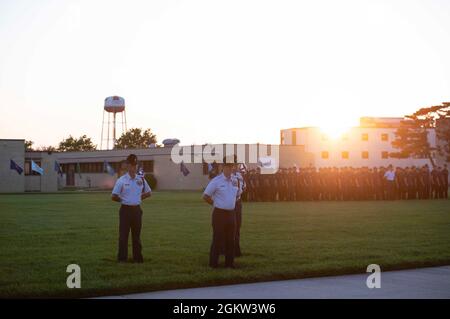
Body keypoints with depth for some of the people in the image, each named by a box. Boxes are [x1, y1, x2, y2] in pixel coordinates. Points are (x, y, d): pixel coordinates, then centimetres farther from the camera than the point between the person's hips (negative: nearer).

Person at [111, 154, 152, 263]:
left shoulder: (141, 179, 5)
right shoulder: (121, 180, -7)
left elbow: (149, 193, 17)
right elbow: (114, 196, -5)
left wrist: (140, 198, 6)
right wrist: (124, 200, 0)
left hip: (137, 209, 4)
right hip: (125, 209, -4)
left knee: (136, 234, 10)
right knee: (123, 234, -1)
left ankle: (137, 257, 16)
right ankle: (122, 258, 5)